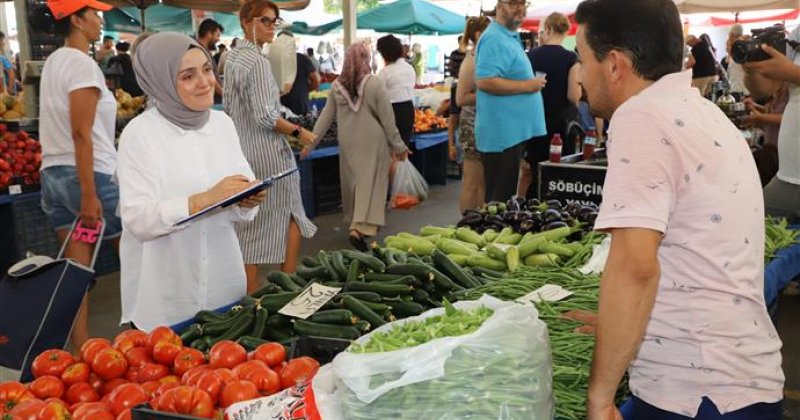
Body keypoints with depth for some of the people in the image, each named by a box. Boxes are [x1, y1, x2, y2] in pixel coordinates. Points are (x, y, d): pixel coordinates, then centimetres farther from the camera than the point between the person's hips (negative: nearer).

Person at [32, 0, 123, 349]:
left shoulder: (53, 61, 13)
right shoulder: (83, 64, -14)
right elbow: (81, 134, -20)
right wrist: (89, 194, -20)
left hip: (52, 174, 8)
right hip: (87, 175, -8)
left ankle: (81, 351, 10)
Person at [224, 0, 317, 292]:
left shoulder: (232, 58, 11)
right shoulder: (257, 61, -17)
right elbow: (265, 117, -21)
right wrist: (298, 132, -10)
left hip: (240, 150, 8)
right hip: (267, 153, -8)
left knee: (247, 226, 10)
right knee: (292, 216, 9)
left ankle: (251, 296, 16)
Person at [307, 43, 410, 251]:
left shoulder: (337, 86, 1)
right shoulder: (375, 84, -10)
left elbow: (326, 118, 5)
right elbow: (387, 118, -7)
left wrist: (311, 142, 14)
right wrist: (398, 145, 2)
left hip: (348, 143, 4)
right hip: (372, 142, -4)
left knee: (352, 183, 16)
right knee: (370, 184, -2)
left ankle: (355, 223, 30)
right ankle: (360, 229, -15)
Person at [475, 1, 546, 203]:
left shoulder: (511, 38, 18)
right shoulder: (494, 39, -15)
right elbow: (484, 81, -27)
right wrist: (527, 86, -19)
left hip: (513, 131, 10)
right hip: (502, 133, -10)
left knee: (506, 196, 15)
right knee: (499, 199, -4)